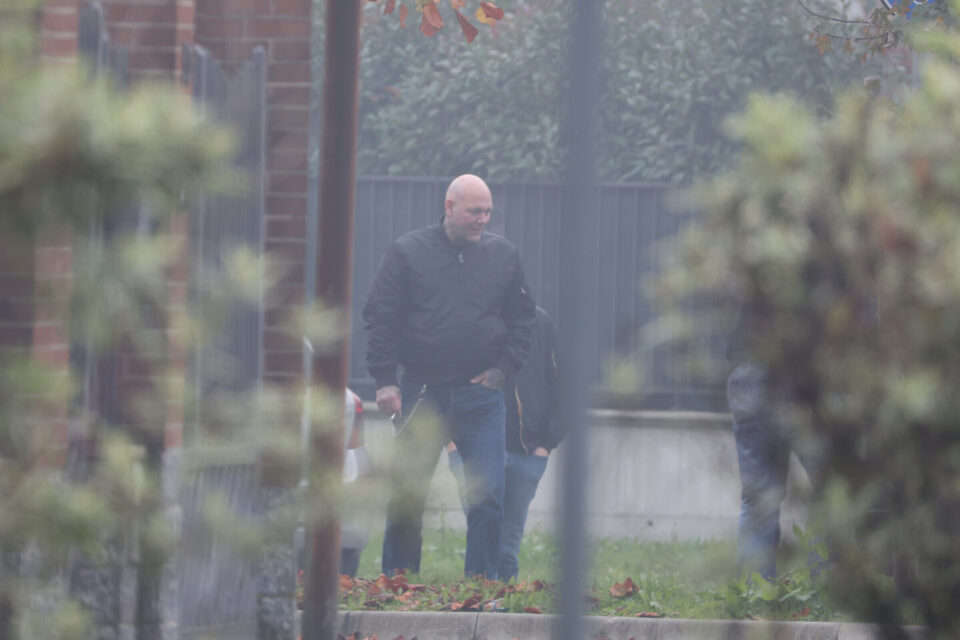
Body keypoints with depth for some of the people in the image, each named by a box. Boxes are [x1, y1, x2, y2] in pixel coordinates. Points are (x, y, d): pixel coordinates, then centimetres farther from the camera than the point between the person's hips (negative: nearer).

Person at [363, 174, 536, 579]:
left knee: (488, 493, -6)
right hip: (421, 395, -1)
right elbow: (379, 318, 0)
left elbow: (523, 317, 15)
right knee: (406, 495, 3)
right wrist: (385, 381, -7)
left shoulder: (504, 256, 8)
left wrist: (504, 368, 1)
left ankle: (482, 582, 0)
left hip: (481, 395, 1)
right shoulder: (407, 253, 1)